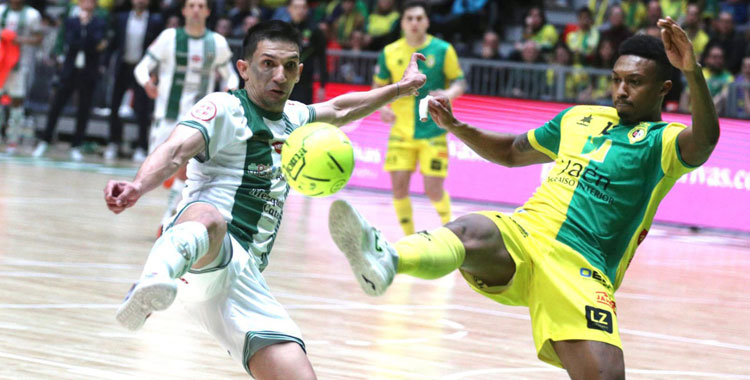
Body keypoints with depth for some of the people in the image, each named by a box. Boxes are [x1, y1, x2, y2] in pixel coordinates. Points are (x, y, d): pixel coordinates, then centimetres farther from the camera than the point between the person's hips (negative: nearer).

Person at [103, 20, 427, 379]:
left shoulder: (291, 118, 25)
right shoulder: (224, 109, 0)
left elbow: (340, 110, 46)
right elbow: (175, 150, -19)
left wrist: (399, 88, 54)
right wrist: (138, 186, -39)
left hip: (246, 277, 8)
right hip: (204, 261, -8)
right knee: (209, 218, -45)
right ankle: (155, 280, -76)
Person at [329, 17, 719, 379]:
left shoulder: (662, 141, 5)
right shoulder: (578, 118, 24)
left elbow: (703, 142, -19)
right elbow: (512, 152, 39)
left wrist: (693, 72, -36)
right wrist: (456, 127, 22)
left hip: (580, 269, -3)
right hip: (519, 232, 3)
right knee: (471, 232, -33)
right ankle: (386, 258, -65)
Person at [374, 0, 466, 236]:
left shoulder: (443, 50, -3)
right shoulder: (390, 53, 3)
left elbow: (459, 82, 2)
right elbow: (378, 87, 13)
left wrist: (449, 94, -20)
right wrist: (381, 107, -7)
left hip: (433, 131, -2)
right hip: (401, 131, 2)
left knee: (433, 190, -5)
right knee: (399, 186, -5)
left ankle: (448, 225, 26)